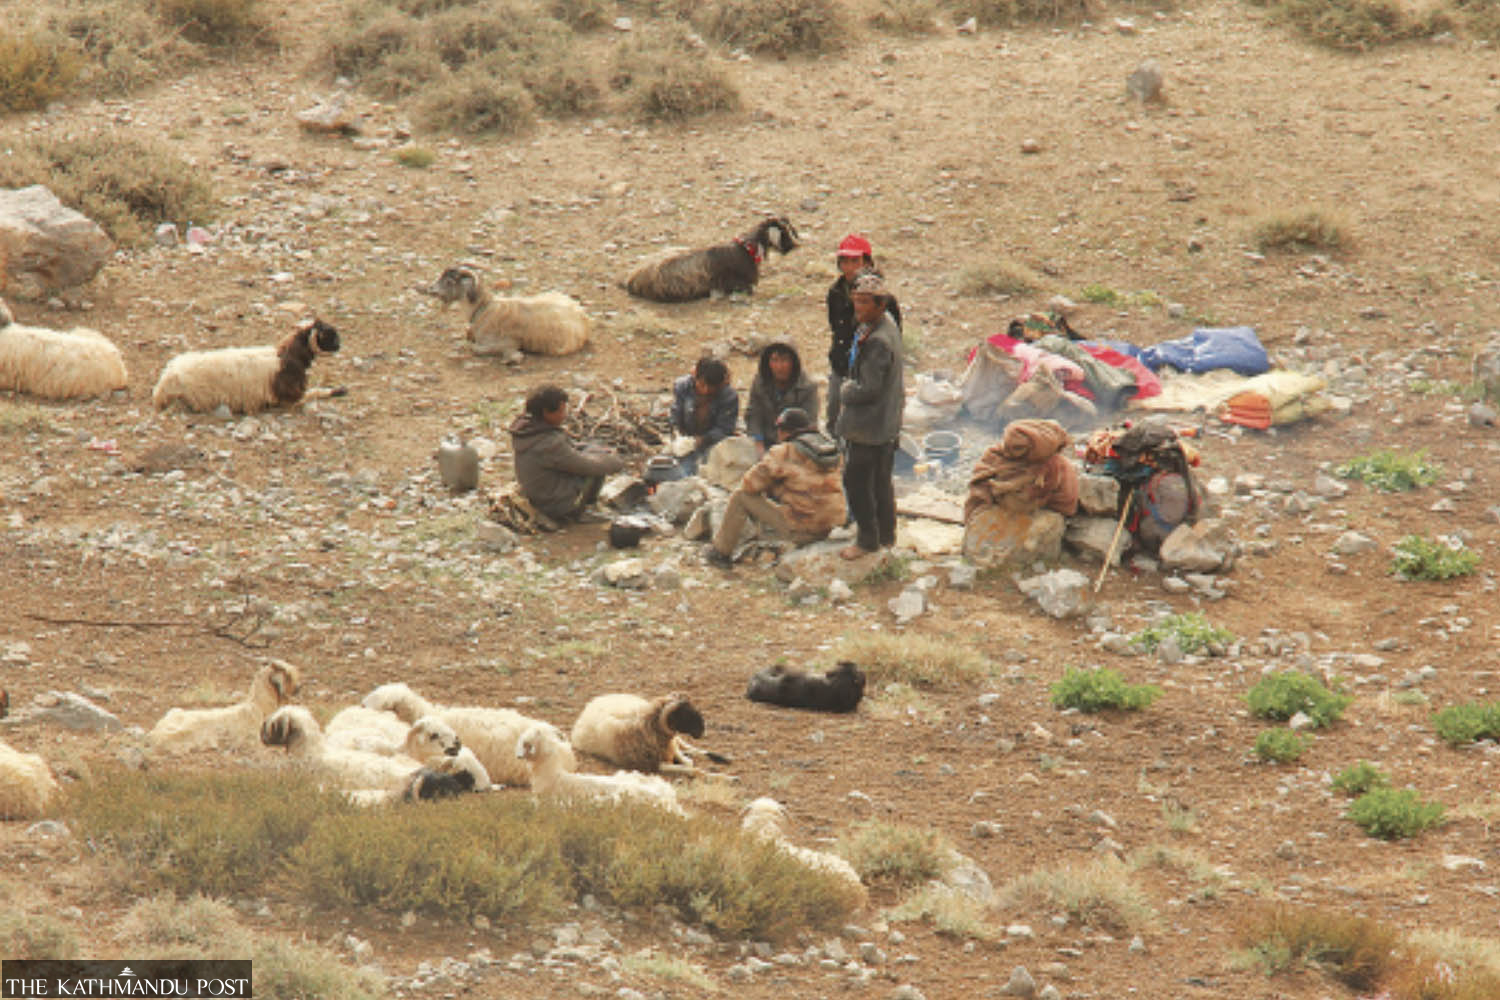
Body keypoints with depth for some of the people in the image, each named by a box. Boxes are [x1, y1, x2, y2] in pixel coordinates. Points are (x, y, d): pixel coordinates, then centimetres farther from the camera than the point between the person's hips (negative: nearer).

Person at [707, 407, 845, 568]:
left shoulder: (784, 453, -15)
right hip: (827, 528, 7)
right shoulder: (833, 450, 5)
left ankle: (721, 553, 15)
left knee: (740, 497, 5)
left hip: (799, 529, -7)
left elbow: (750, 484, -8)